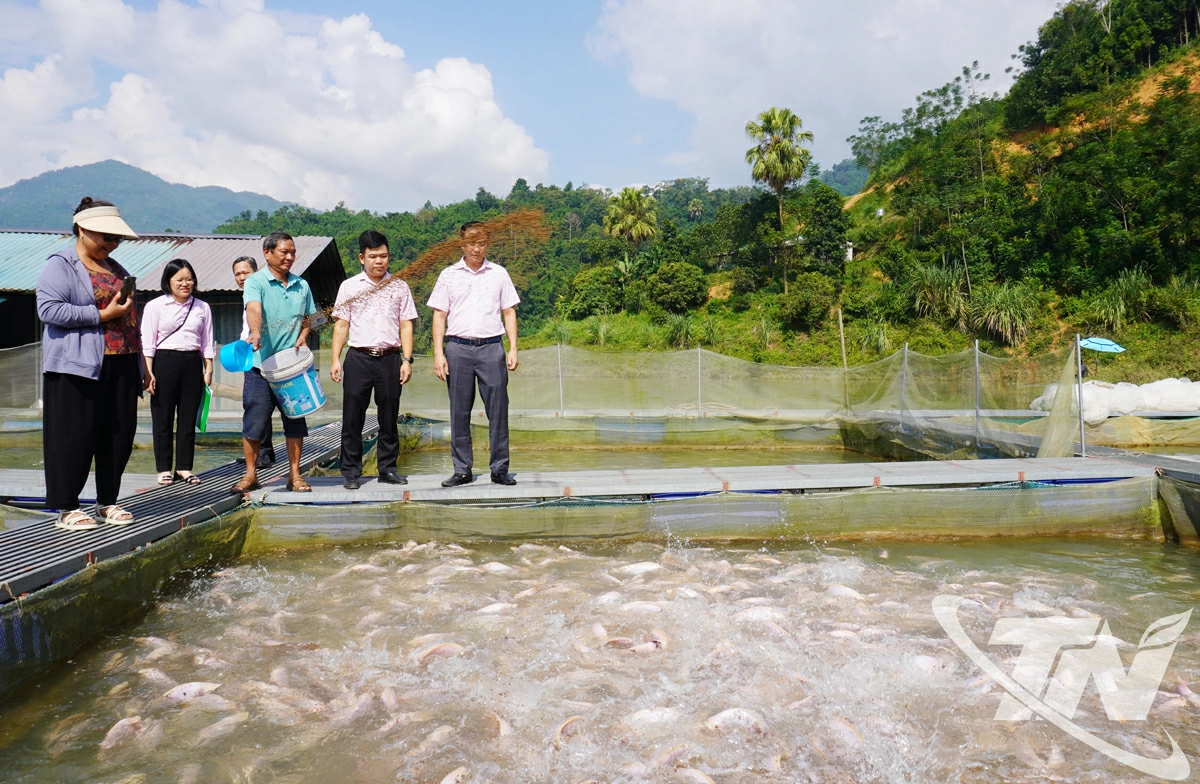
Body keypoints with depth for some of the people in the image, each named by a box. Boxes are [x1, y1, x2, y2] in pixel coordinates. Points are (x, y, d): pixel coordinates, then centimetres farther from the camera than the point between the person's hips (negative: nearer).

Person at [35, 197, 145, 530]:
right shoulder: (60, 265, -1)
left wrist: (133, 335, 19)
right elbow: (48, 309, -14)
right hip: (78, 367, -7)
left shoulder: (116, 268, 21)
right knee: (75, 437, -4)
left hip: (121, 366, 7)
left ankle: (108, 502, 17)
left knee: (120, 436, 6)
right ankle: (67, 508, 5)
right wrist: (101, 315, -16)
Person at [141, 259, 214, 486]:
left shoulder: (202, 307, 11)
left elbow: (207, 343, 13)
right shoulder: (155, 306, 2)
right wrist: (148, 372, -10)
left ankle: (184, 467, 13)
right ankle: (164, 469, 10)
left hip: (193, 364, 3)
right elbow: (147, 342, -2)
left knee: (189, 417, 5)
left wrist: (208, 370, 5)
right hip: (164, 362, -3)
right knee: (163, 418, 2)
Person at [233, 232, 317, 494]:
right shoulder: (255, 281, -4)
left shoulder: (302, 285, 11)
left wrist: (302, 338, -1)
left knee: (295, 419, 6)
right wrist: (255, 333, -43)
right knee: (254, 420, 1)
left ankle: (294, 475, 16)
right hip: (261, 364, -4)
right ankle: (251, 474, 14)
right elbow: (253, 309, -24)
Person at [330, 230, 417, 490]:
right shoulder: (349, 286, 7)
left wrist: (407, 359, -1)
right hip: (358, 358, -1)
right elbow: (341, 325, 7)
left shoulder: (399, 287, 9)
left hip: (390, 358, 1)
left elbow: (406, 325, 8)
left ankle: (388, 468, 17)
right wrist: (335, 359, -2)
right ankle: (351, 472, 9)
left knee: (389, 417, 6)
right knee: (352, 417, 1)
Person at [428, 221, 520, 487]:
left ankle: (500, 468, 8)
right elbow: (439, 315, 7)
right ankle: (462, 470, 13)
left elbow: (509, 312, 11)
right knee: (460, 412, 4)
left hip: (491, 347, 0)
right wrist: (438, 353, -1)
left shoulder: (499, 274, 10)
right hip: (458, 348, 0)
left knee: (498, 410, -1)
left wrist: (513, 348, 1)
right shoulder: (448, 275, 8)